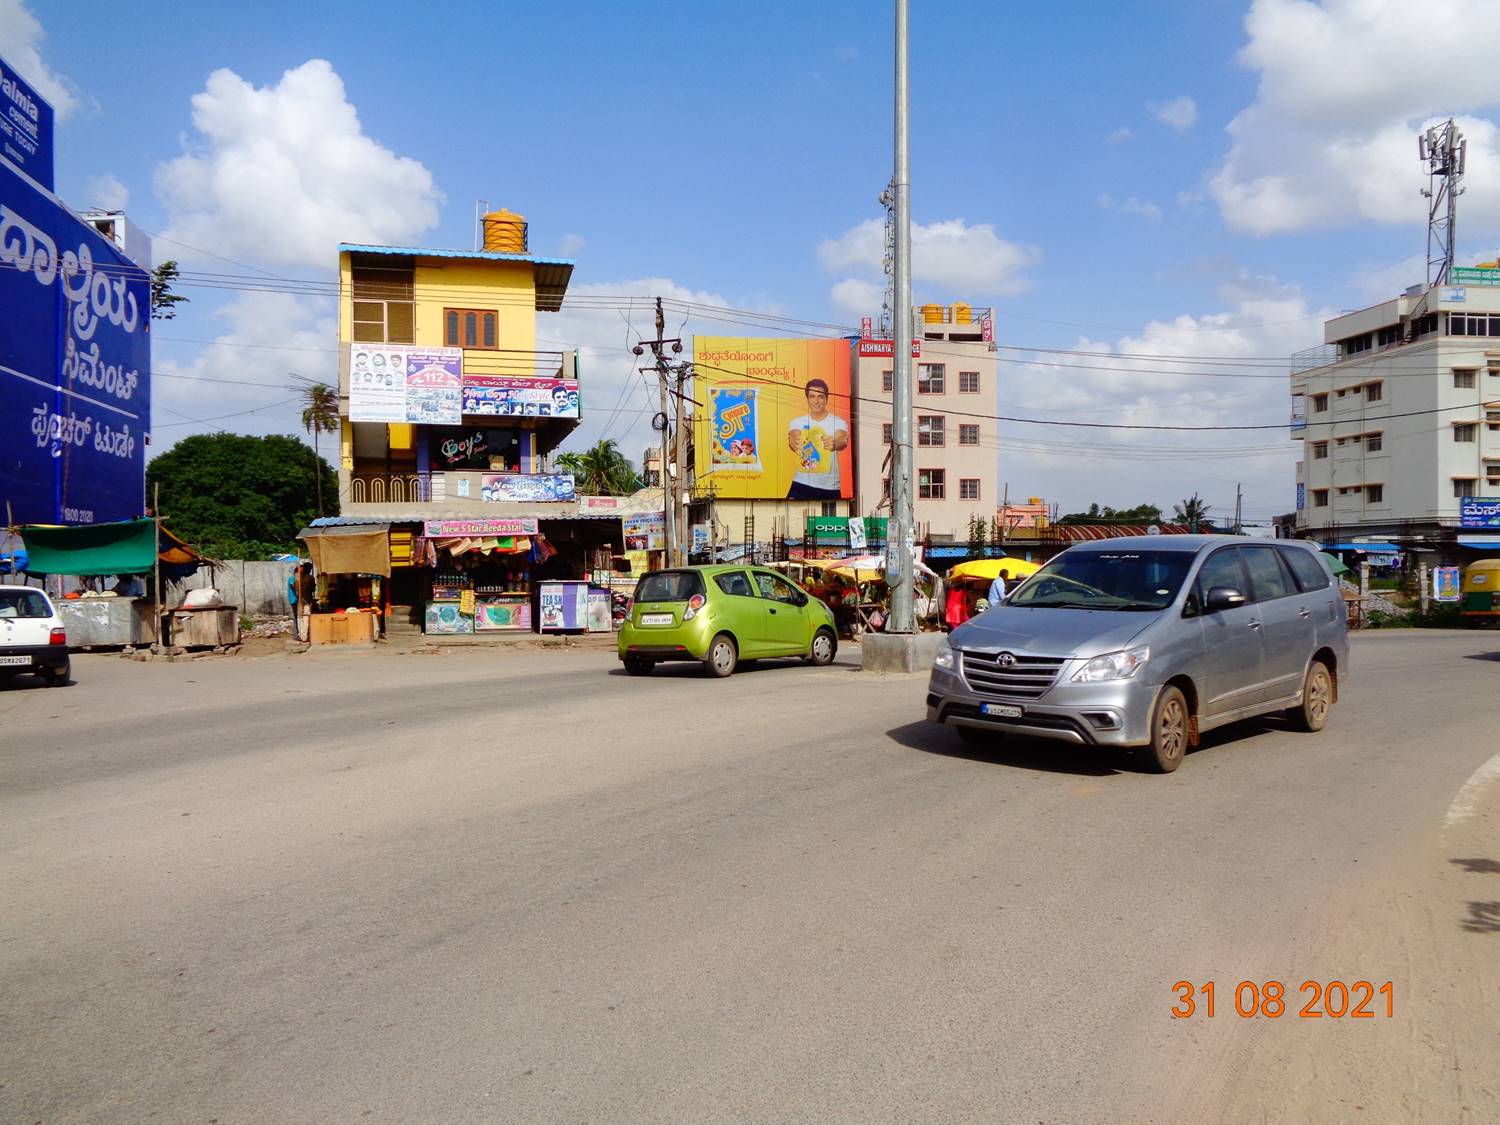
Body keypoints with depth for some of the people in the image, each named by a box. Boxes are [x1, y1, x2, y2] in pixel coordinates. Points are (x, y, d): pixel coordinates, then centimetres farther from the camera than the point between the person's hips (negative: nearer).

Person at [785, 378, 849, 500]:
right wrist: (793, 443, -45)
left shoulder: (838, 423, -4)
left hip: (830, 487, 0)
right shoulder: (798, 422, 2)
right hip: (802, 484, 1)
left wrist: (835, 444, -51)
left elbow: (843, 441, -25)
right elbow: (794, 437, -19)